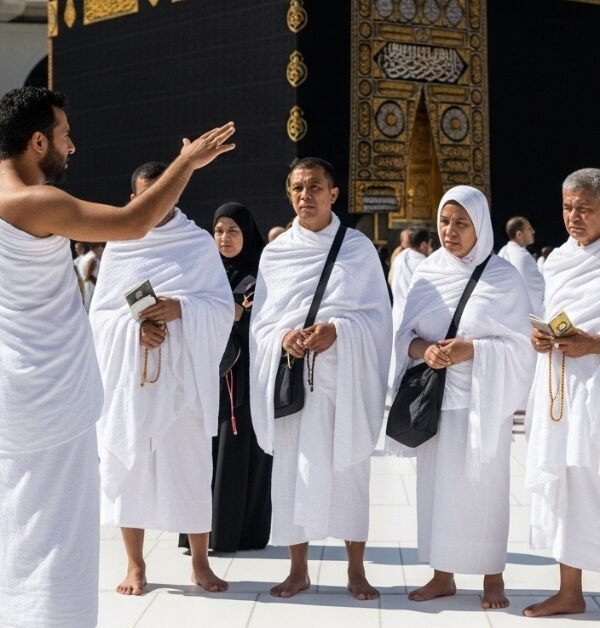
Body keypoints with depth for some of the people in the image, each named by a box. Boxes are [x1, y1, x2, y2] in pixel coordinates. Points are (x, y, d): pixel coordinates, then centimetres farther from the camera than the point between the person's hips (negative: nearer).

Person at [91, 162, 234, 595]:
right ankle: (135, 565, 14)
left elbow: (223, 307, 1)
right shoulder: (117, 247, 8)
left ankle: (200, 562, 12)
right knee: (128, 463, 3)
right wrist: (134, 325, -12)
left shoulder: (200, 242, 5)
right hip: (129, 373, 1)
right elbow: (99, 312, 7)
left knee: (191, 464, 0)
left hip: (183, 374, -1)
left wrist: (180, 308, -16)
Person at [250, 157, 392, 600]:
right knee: (293, 469, 2)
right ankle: (299, 569, 13)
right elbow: (260, 321, 8)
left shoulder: (359, 248, 3)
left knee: (349, 469, 1)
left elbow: (378, 315, 0)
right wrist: (284, 337, -14)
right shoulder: (276, 252, 8)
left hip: (344, 374, -2)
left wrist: (338, 331, -18)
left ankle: (356, 570, 12)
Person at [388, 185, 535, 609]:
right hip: (434, 398, 4)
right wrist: (423, 349, -13)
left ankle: (493, 577, 14)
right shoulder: (427, 273, 6)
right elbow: (405, 334, 8)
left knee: (485, 487, 0)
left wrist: (472, 350, -19)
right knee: (437, 486, 7)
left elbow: (521, 343, -6)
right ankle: (443, 575, 18)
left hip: (482, 399, -3)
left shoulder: (503, 277, -5)